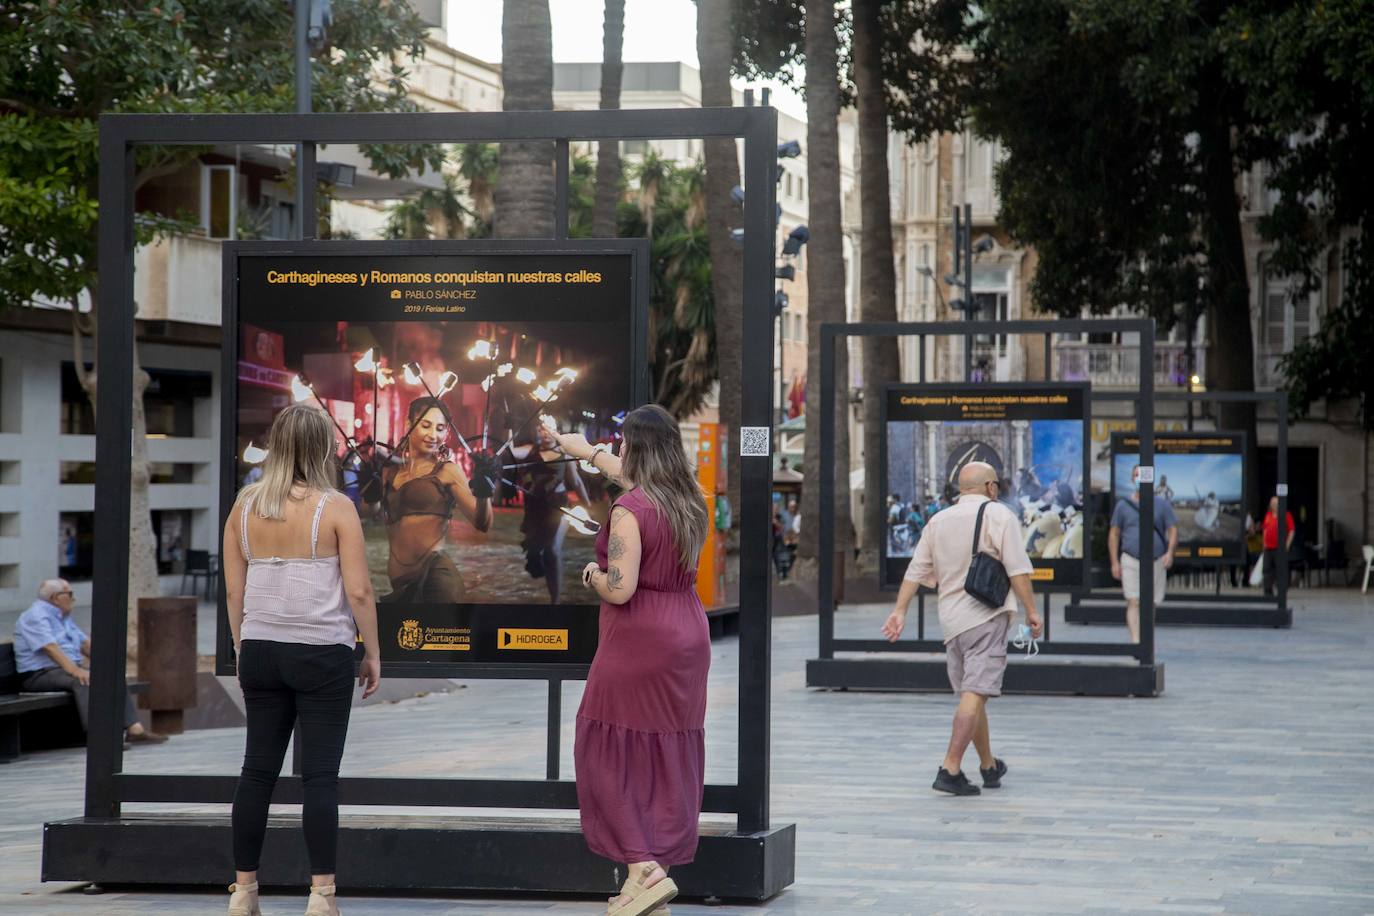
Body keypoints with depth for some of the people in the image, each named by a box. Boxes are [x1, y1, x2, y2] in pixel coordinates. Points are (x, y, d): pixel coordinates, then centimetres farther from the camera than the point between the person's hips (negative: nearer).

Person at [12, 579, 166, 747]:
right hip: (39, 675, -10)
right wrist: (74, 670, -34)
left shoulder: (64, 617, 21)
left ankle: (134, 729, -16)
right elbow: (50, 647, -25)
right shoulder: (35, 616, -11)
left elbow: (85, 642, 22)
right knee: (83, 680, -35)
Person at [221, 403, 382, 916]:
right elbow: (358, 591, -9)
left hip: (261, 650, 4)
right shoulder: (335, 508, -7)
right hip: (322, 653, -4)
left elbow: (234, 590, 8)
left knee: (258, 770, 9)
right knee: (320, 775, -1)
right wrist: (373, 654, 2)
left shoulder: (245, 506, 4)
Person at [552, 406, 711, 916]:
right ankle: (660, 866, 14)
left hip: (638, 643, -7)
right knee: (670, 757, 9)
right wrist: (588, 452, 44)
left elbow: (619, 590, -23)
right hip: (687, 634, 7)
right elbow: (633, 475, 29)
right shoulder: (687, 499, 8)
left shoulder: (630, 510, -17)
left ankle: (644, 867, -8)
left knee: (611, 755, 1)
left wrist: (593, 574, -1)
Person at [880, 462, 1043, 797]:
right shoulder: (998, 515, -3)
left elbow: (916, 570, 10)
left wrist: (900, 611, 10)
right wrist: (1031, 610, -7)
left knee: (971, 695, 16)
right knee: (975, 694, -11)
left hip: (951, 618, 7)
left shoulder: (938, 521, 14)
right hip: (987, 616, -7)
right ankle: (950, 769, -21)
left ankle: (989, 767, 29)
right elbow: (1017, 568, -10)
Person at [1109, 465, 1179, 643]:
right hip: (1130, 561, -1)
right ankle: (1135, 642, -20)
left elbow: (1173, 530, 4)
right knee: (1134, 603, -13)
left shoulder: (1162, 504, 6)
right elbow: (1114, 534, 9)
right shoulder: (1123, 505, 6)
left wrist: (1170, 552, -15)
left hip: (1156, 562, 1)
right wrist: (1114, 562, 1)